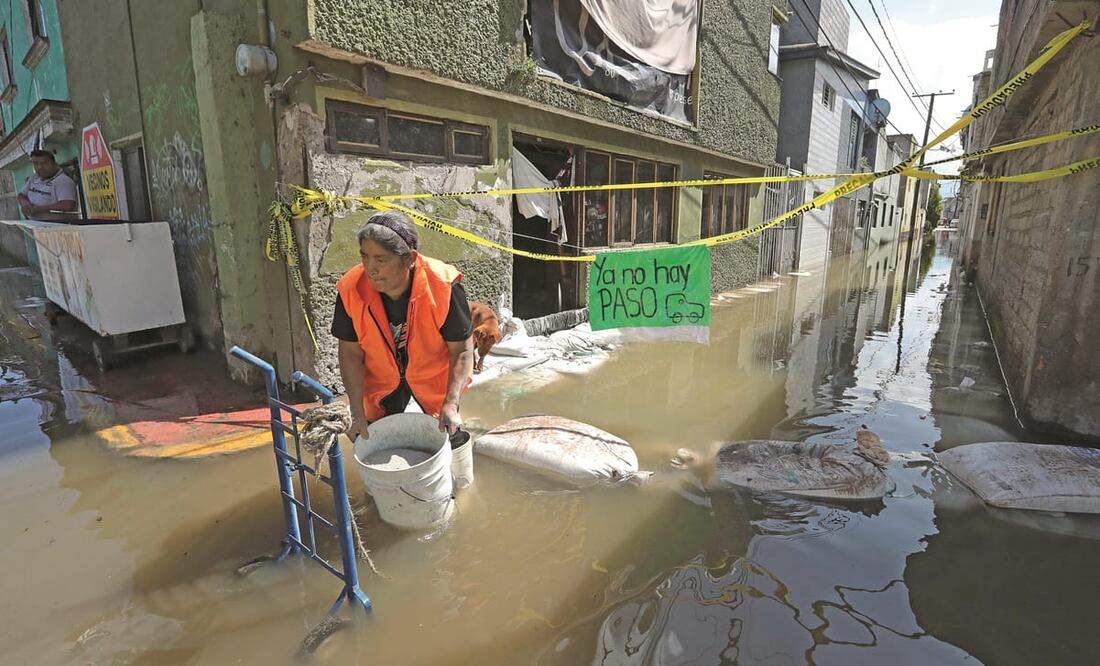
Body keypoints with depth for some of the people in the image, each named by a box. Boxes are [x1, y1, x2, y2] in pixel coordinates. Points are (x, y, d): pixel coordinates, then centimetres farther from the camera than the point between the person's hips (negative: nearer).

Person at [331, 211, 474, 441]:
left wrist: (450, 404, -30)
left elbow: (461, 350, -23)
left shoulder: (443, 286, -34)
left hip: (434, 377, -1)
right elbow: (351, 354, -14)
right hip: (381, 380, 2)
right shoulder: (351, 289, -26)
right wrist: (358, 415, -15)